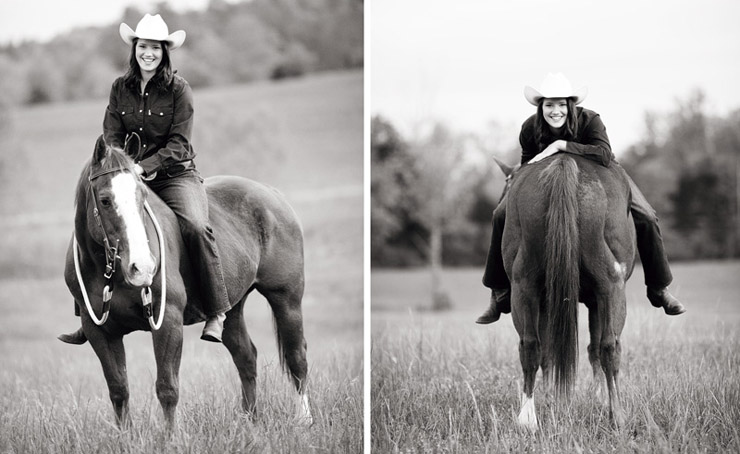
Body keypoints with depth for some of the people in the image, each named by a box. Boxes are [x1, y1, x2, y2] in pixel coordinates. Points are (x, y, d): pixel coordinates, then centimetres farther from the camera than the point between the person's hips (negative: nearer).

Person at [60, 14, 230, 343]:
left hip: (175, 175, -4)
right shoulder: (120, 88, 7)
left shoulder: (178, 89, -4)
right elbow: (111, 137, 5)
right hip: (131, 177, 4)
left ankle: (216, 313, -23)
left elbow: (178, 144, -9)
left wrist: (144, 166, -22)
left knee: (195, 226, -30)